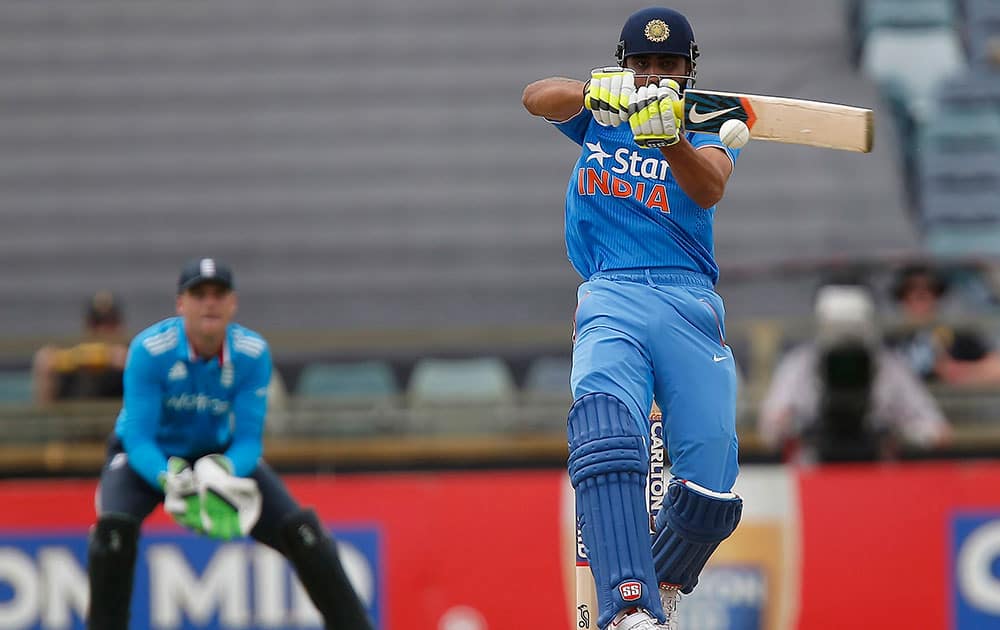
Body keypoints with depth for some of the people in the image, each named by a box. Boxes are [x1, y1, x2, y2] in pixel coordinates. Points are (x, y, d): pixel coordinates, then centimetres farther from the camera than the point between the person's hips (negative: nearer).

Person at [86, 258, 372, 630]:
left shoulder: (252, 354, -19)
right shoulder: (150, 350, -27)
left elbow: (248, 439, -17)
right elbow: (138, 440, -28)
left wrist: (223, 476, -40)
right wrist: (172, 481, -47)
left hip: (222, 456, 2)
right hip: (148, 459, -2)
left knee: (299, 529, -12)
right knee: (115, 526, -32)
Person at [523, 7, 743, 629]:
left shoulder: (707, 131, 15)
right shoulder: (596, 116, 19)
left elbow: (708, 189, -9)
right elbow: (537, 97, -4)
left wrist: (668, 138, -31)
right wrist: (598, 91, -25)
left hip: (690, 304, 1)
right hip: (611, 301, -1)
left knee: (712, 496, -11)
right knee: (605, 433, -32)